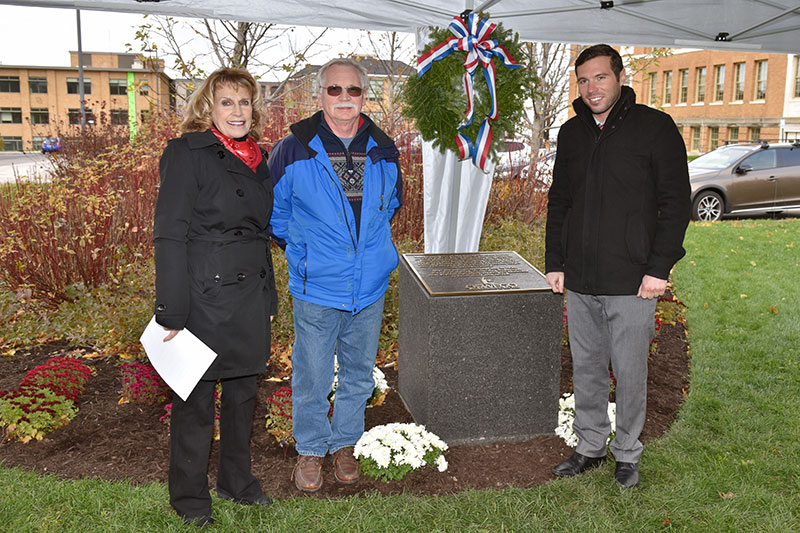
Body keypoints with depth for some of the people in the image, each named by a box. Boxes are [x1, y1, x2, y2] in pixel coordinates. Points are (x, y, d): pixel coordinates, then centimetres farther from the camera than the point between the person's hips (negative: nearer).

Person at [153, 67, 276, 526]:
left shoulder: (256, 159, 11)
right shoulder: (188, 153, -10)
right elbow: (170, 235, -14)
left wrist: (269, 298, 16)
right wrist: (172, 312, -17)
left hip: (250, 298, 7)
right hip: (204, 298, -6)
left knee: (243, 392, 17)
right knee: (196, 400, 7)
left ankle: (237, 479, 36)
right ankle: (190, 495, 26)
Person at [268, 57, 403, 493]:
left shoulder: (383, 152, 1)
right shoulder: (294, 150, -8)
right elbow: (272, 209, 5)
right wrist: (302, 250, 7)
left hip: (370, 289, 3)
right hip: (316, 289, -3)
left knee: (358, 375, 16)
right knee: (312, 378, 8)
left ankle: (344, 443, 36)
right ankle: (310, 450, 29)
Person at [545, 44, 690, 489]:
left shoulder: (655, 127, -3)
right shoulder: (572, 133, 11)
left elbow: (675, 202, -5)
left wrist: (659, 268, -12)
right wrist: (554, 263, 10)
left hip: (631, 283, -4)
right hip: (579, 281, 5)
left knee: (629, 373, 5)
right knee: (586, 370, 13)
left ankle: (627, 454, 24)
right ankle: (590, 447, 29)